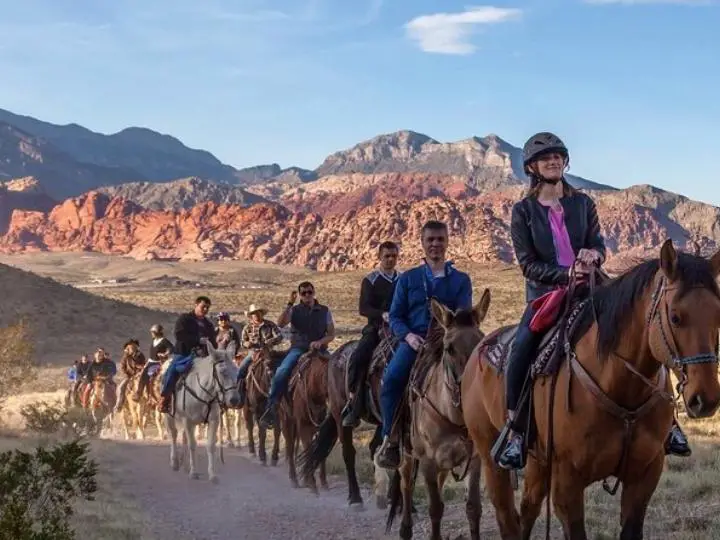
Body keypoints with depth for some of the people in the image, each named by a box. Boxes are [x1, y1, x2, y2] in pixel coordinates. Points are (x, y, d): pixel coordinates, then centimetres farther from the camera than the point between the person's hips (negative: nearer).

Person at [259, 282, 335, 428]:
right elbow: (280, 323, -9)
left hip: (319, 349, 1)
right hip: (298, 348, -1)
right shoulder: (295, 310, 9)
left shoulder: (324, 311, 11)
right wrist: (290, 304, -13)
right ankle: (270, 407, -21)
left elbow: (331, 334, 8)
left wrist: (320, 342, -12)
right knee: (282, 372, -25)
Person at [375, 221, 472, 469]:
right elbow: (395, 317, 12)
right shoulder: (408, 279, 18)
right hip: (414, 340, 1)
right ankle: (390, 438, -20)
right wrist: (408, 335, -9)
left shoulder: (460, 280, 15)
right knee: (392, 378, -29)